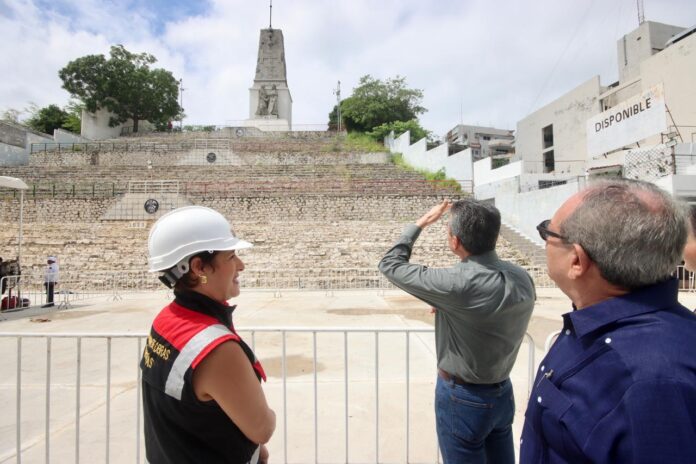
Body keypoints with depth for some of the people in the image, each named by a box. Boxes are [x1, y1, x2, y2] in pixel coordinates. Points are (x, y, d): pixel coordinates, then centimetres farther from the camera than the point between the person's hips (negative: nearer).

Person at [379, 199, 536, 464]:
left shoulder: (455, 283, -31)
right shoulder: (522, 278, -9)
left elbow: (390, 265, -17)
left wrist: (421, 223, -7)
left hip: (463, 398, -6)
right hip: (504, 392, 7)